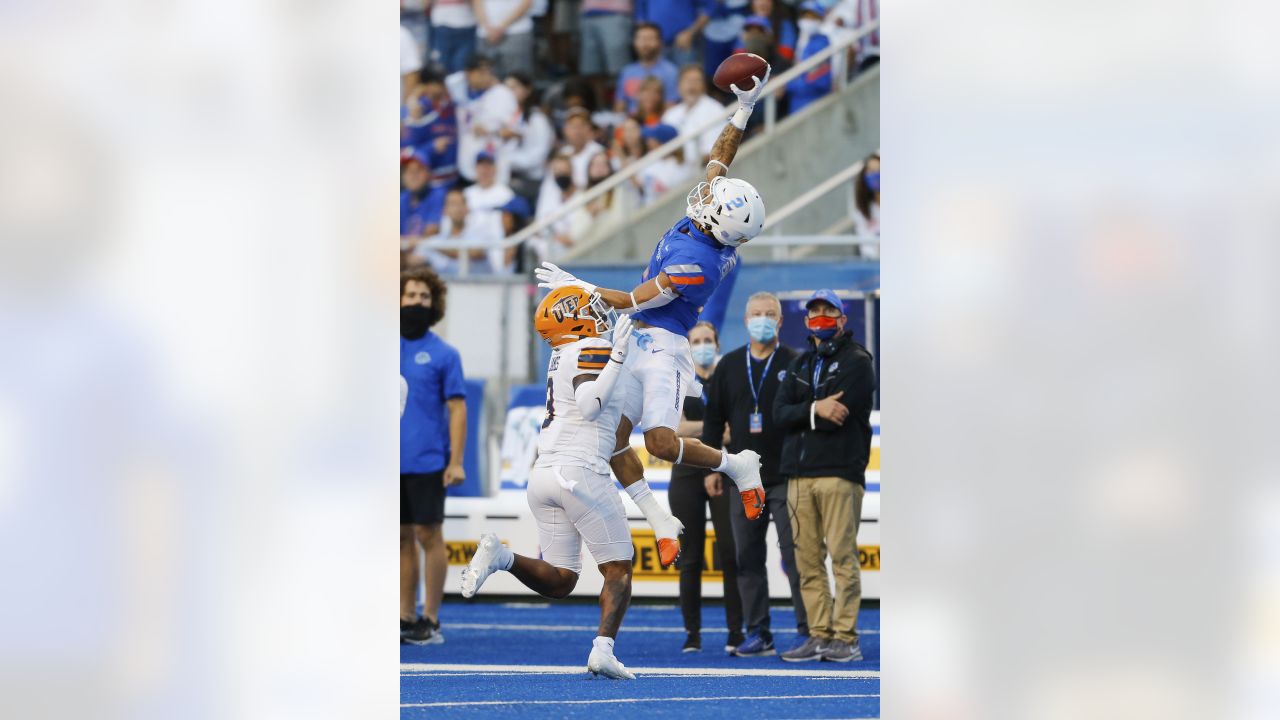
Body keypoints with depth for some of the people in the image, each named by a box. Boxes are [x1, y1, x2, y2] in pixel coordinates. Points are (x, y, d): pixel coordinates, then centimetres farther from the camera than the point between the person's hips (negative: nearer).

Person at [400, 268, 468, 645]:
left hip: (427, 464, -4)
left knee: (428, 535, -2)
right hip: (391, 464, 4)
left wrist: (456, 462, -11)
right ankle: (405, 618, 13)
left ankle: (431, 621, 3)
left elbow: (457, 409, -4)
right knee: (403, 539, 8)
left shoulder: (443, 354, -1)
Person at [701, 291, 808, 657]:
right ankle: (758, 633, 9)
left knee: (795, 556, -7)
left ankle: (808, 629, -4)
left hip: (786, 479, -4)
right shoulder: (729, 366, 11)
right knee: (748, 558, 4)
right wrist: (711, 468, 7)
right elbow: (713, 418, 13)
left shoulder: (794, 364, 1)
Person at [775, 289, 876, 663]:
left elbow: (840, 414, -11)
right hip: (799, 474, 6)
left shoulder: (857, 361, 3)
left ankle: (846, 638, -9)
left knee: (842, 557, -9)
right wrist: (815, 410, -10)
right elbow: (780, 413, 7)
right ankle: (820, 635, 5)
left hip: (839, 471, -6)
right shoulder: (800, 365, 22)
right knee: (808, 561, 3)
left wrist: (802, 414, 0)